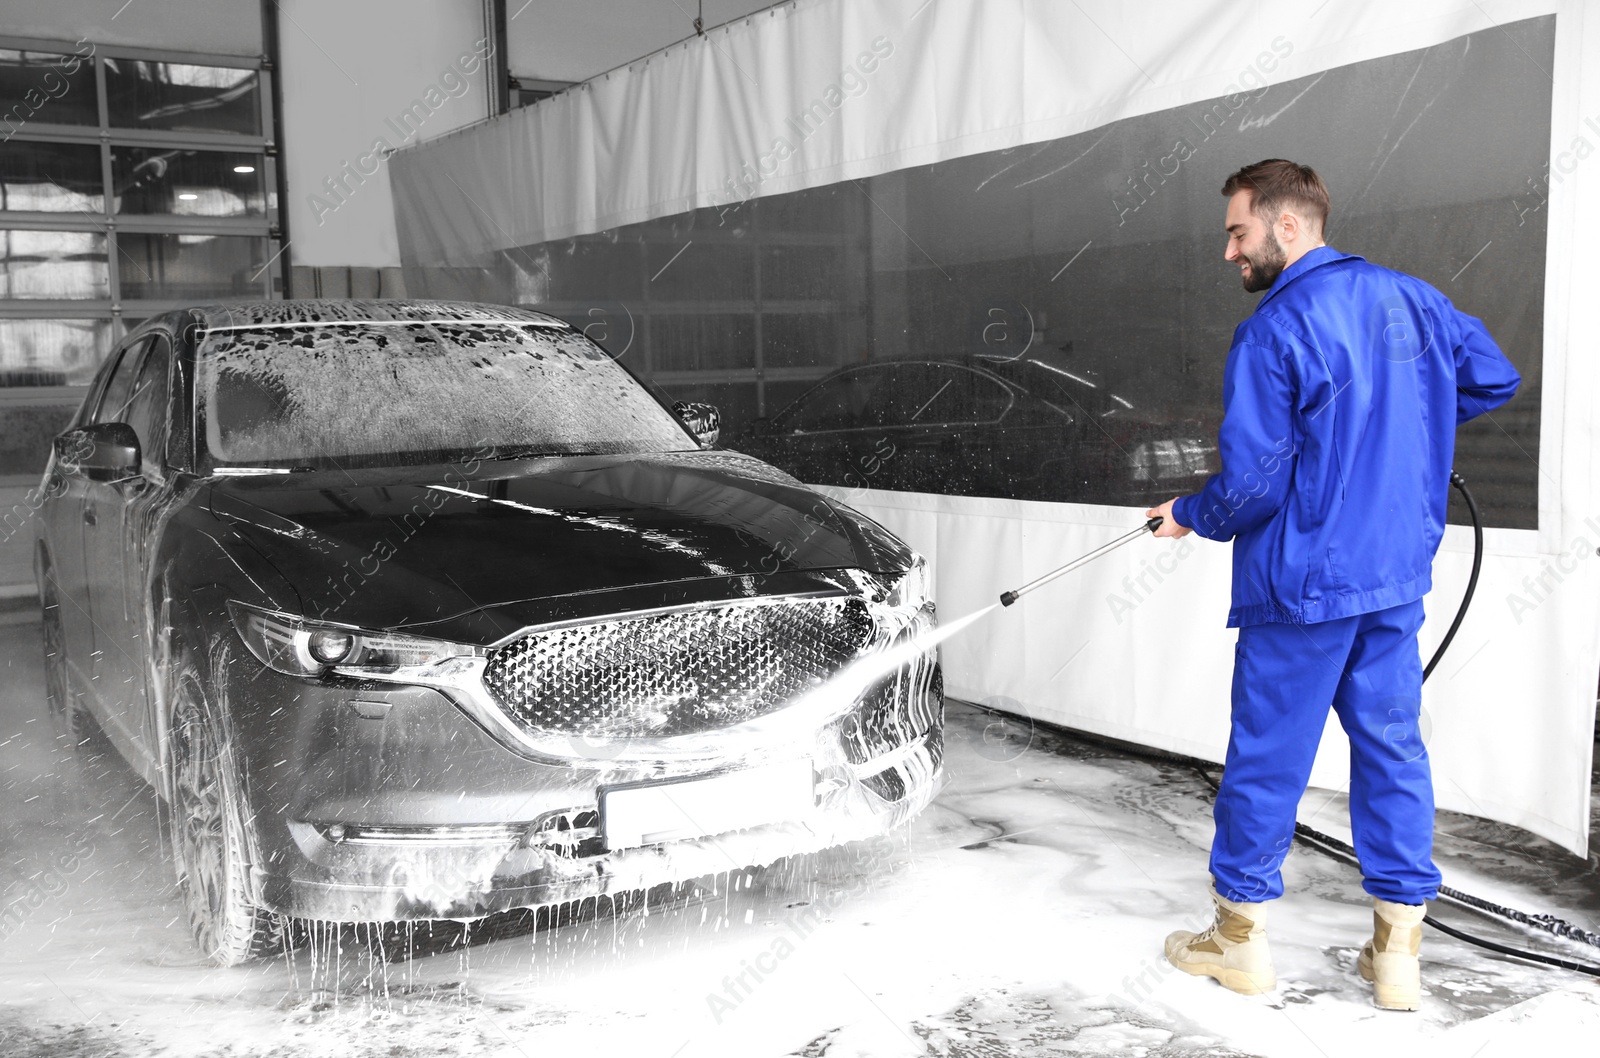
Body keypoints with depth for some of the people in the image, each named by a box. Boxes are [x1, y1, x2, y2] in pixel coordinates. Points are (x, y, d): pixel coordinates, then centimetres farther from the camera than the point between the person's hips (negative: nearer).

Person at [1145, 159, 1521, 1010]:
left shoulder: (1270, 333, -15)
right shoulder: (1411, 298, 6)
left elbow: (1250, 483, -17)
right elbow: (1495, 379, 17)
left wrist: (1190, 515, 2)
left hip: (1300, 586, -6)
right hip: (1398, 574, 7)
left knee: (1266, 756, 6)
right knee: (1392, 746, 13)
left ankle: (1240, 935, 20)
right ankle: (1397, 950, 19)